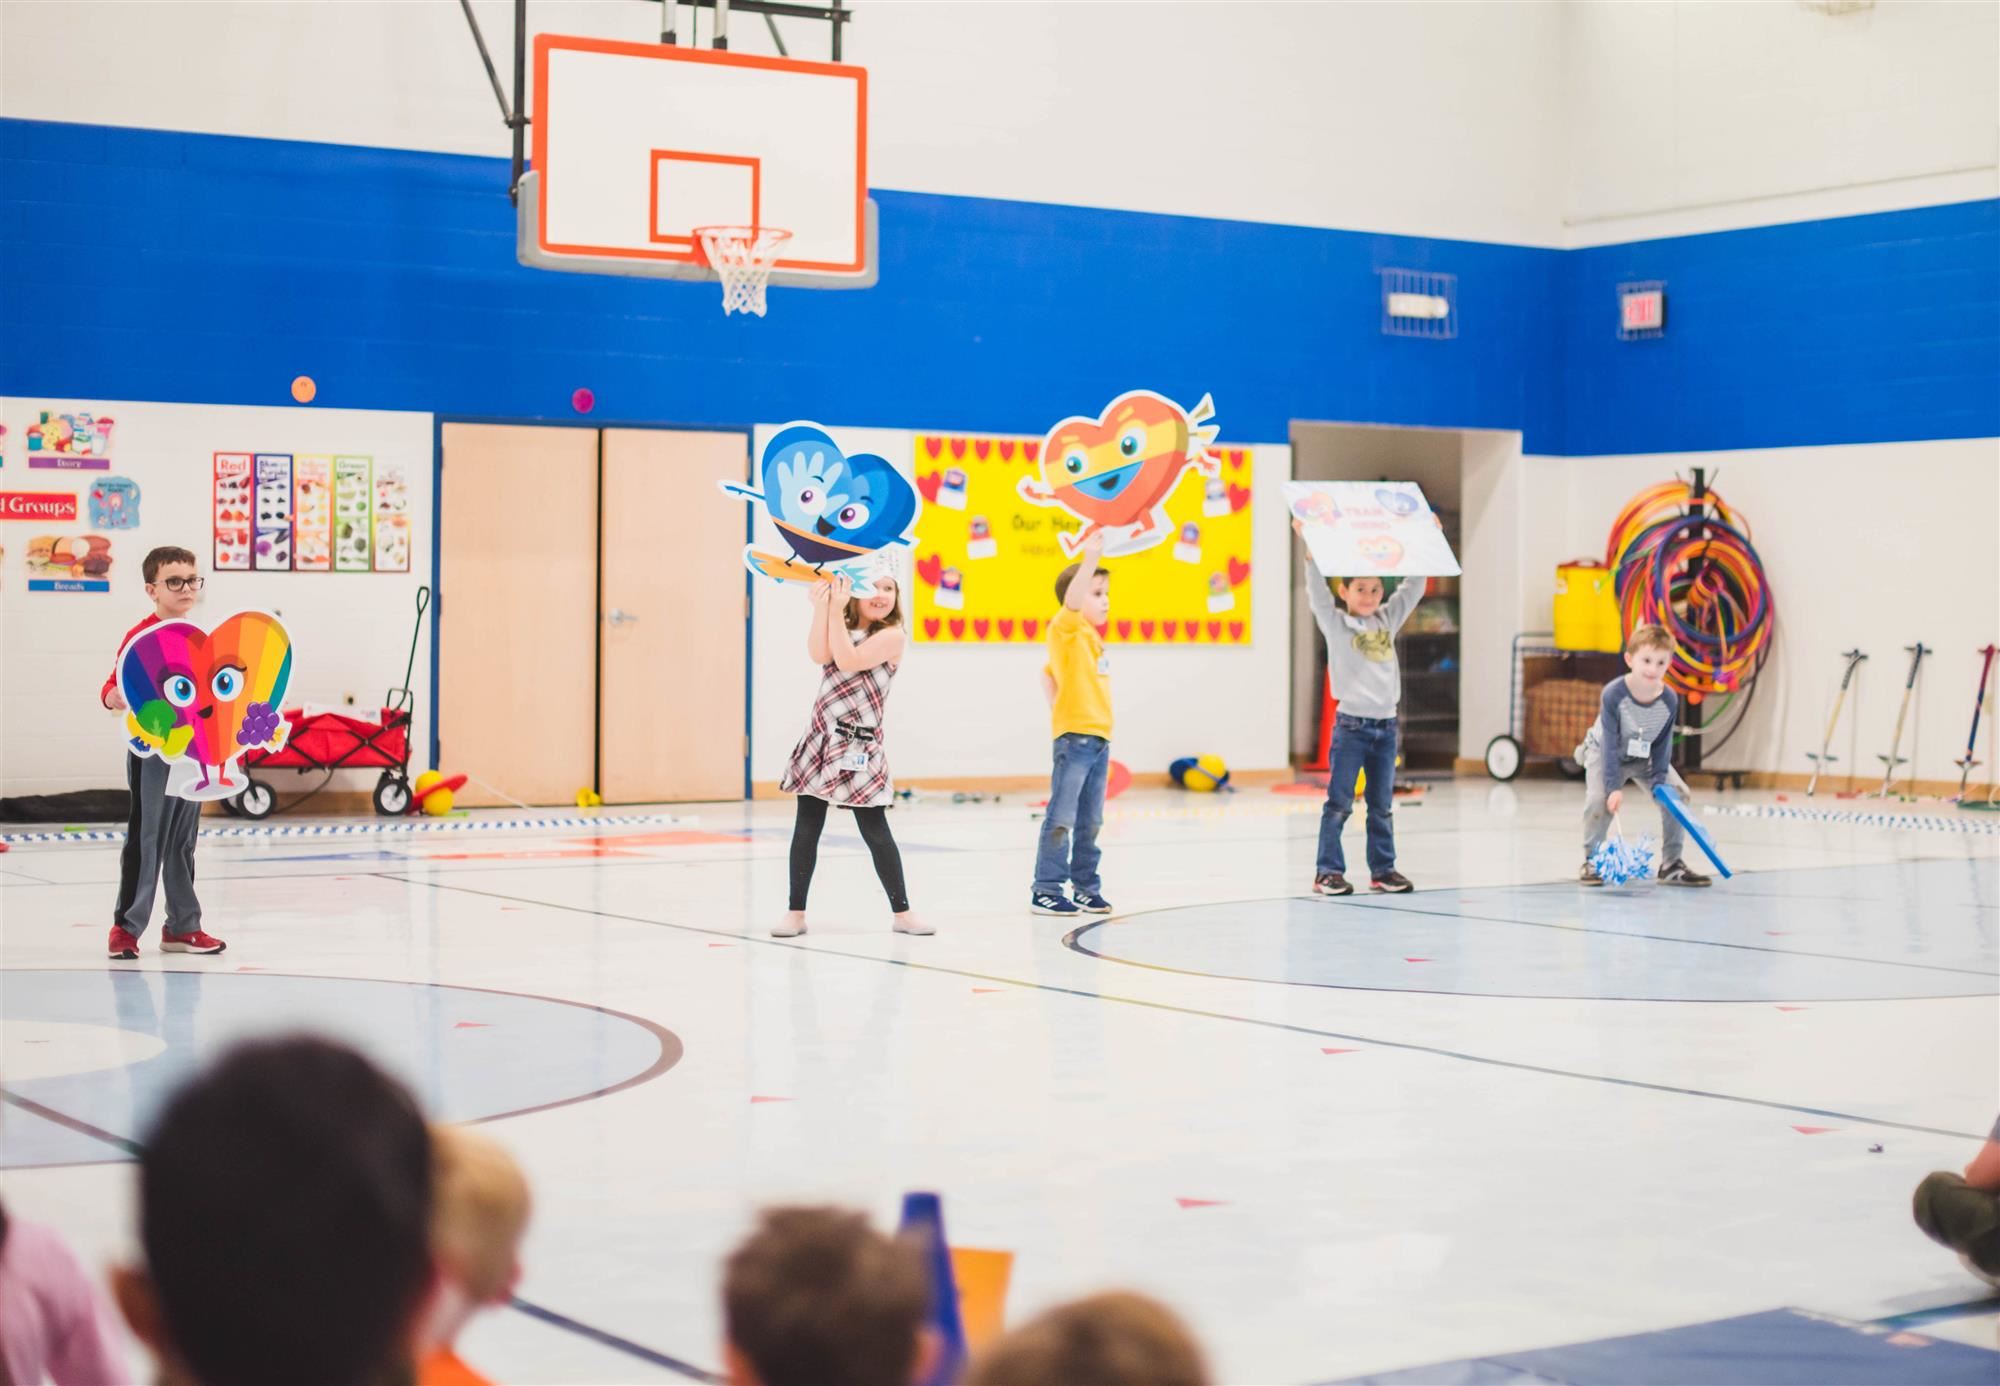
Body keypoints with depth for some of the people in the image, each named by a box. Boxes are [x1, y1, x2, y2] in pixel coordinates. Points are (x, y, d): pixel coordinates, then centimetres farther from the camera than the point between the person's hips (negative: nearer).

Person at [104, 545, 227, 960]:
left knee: (182, 841, 12)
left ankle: (182, 927, 19)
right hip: (152, 751, -6)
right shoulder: (140, 637, -10)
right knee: (145, 840, -4)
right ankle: (126, 927, 4)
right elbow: (113, 689, -16)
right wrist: (118, 698, -37)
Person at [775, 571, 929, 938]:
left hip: (858, 746, -5)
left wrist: (837, 612, -16)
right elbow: (819, 654, -8)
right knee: (806, 829, 4)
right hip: (820, 739, 5)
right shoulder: (842, 627, 12)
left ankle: (902, 913, 9)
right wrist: (822, 608, -15)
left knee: (875, 832, -2)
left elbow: (848, 660, -18)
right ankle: (796, 913, 11)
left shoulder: (892, 636, -5)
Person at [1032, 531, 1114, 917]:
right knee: (1061, 818, -6)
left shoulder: (1092, 638, 16)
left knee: (1090, 821, 12)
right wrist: (1091, 556, -36)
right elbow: (1072, 597, -27)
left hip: (1099, 738, 9)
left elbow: (1048, 672, 26)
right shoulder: (1066, 630, -7)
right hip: (1074, 737, -8)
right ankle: (1045, 890, -3)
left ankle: (1085, 888, 19)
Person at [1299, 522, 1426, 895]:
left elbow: (1413, 587, 14)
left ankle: (1383, 870, 16)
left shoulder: (1388, 620, 11)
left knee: (1382, 805, 10)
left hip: (1386, 725, 5)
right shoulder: (1336, 624, -2)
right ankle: (1328, 871, 1)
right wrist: (1311, 549, -25)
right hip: (1351, 723, -5)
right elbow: (1317, 591, -15)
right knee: (1339, 804, -2)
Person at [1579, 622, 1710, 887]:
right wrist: (1614, 787, -32)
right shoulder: (1613, 695, -32)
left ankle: (1672, 865, 2)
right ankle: (1592, 862, -4)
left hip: (1645, 756, 3)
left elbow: (1662, 746, -12)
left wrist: (1660, 781, -21)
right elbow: (1610, 745, -29)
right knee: (1598, 800, -25)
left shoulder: (1670, 700, -22)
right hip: (1604, 753, -3)